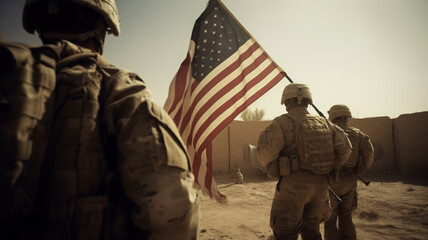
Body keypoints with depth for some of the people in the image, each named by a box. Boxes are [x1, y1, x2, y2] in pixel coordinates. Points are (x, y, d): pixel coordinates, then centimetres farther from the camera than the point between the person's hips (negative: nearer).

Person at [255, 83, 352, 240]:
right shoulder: (323, 123, 9)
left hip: (293, 186, -6)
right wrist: (330, 169, 18)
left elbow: (264, 152, -18)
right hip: (320, 186, 6)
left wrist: (270, 168, 3)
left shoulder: (282, 123, -8)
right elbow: (345, 147, 5)